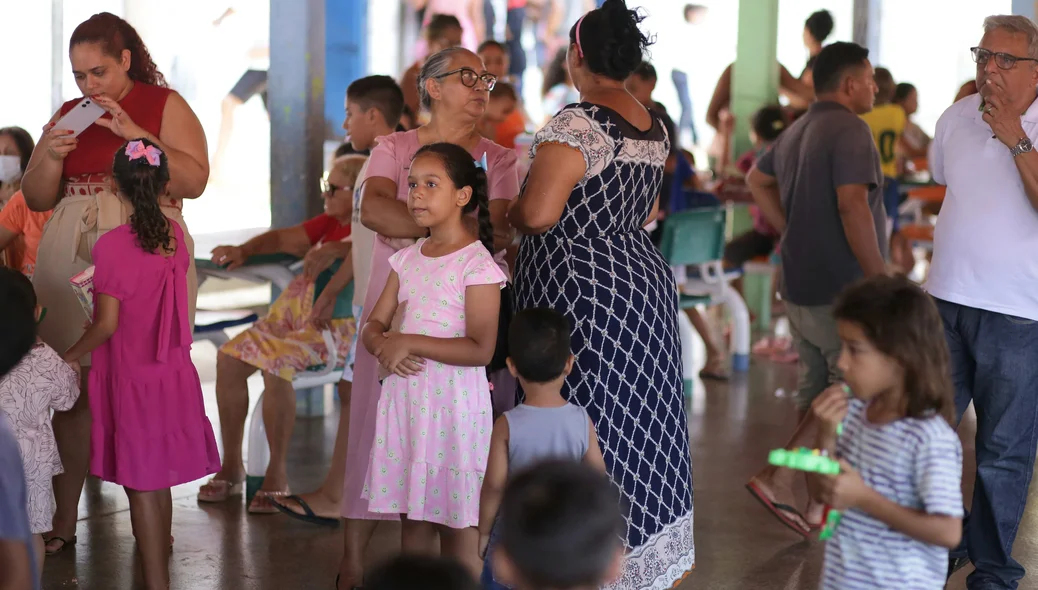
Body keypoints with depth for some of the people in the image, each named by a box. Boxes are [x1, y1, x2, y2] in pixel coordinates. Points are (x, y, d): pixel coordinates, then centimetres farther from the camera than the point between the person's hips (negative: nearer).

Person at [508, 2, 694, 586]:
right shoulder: (655, 126, 8)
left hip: (580, 293, -8)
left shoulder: (575, 125, -18)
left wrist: (506, 212, -2)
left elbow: (537, 213, -22)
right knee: (641, 423, 15)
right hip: (644, 280, 8)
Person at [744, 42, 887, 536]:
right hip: (841, 290, -9)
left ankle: (822, 505, 18)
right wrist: (881, 281, -22)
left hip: (800, 286, 9)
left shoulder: (797, 131, 12)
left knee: (818, 390, 13)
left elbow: (757, 182, 25)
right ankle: (779, 478, -9)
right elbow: (852, 207, -26)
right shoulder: (849, 130, -16)